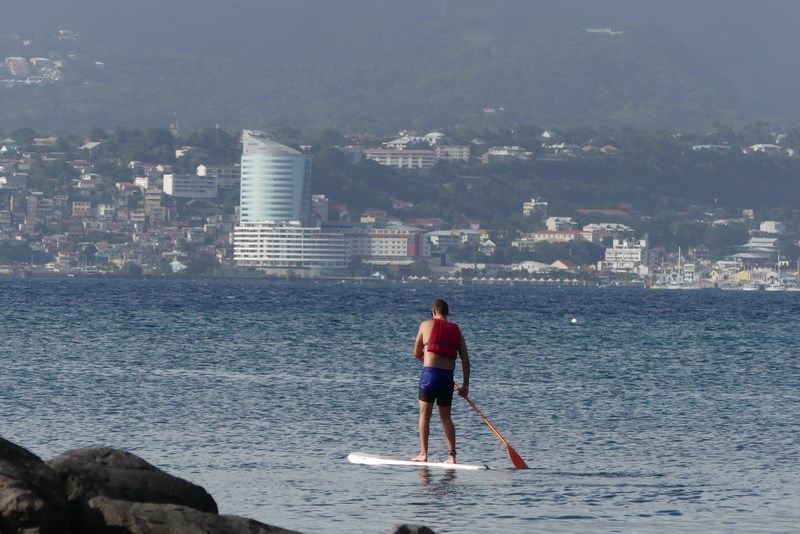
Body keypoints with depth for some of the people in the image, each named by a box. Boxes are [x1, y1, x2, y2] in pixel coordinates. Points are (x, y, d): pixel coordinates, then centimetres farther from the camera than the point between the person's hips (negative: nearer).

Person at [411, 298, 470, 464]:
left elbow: (416, 353, 13)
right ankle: (451, 455, 4)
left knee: (425, 414, 4)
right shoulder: (456, 331, 13)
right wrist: (465, 384, 7)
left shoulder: (426, 325, 5)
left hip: (429, 374, -3)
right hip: (448, 377, 3)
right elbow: (465, 359, 6)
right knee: (446, 417, 11)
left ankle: (423, 454, -1)